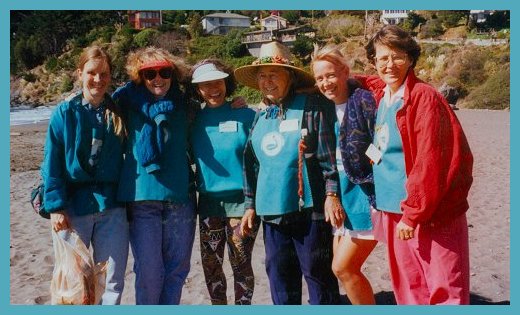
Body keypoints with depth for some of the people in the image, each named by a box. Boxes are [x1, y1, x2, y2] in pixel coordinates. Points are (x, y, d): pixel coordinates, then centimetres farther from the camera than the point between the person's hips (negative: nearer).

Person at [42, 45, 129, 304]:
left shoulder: (118, 112, 5)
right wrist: (56, 206, -11)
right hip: (74, 207, -2)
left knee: (112, 282, 8)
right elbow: (52, 163, -4)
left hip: (111, 207, 2)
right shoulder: (65, 112, -2)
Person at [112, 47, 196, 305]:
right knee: (149, 272, 0)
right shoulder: (131, 102, 3)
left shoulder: (182, 104, 10)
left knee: (177, 269, 11)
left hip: (180, 198, 3)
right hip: (143, 198, -2)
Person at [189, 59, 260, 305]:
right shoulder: (195, 120, 4)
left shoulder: (246, 115, -6)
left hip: (240, 200, -4)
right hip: (208, 201, 4)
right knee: (210, 264, 13)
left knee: (240, 263, 5)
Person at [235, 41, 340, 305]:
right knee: (279, 274, 14)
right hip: (272, 211, 6)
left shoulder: (310, 106, -4)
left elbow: (328, 153, -8)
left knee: (318, 273, 3)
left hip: (308, 207, -6)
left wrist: (331, 193, -13)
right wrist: (250, 205, 17)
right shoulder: (261, 118, 14)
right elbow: (251, 166, 18)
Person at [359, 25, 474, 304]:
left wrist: (413, 213, -17)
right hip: (394, 210, 7)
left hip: (433, 215, -7)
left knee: (444, 291, 2)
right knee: (407, 290, 16)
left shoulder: (423, 96, -14)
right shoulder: (380, 94, 7)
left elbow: (430, 163, -18)